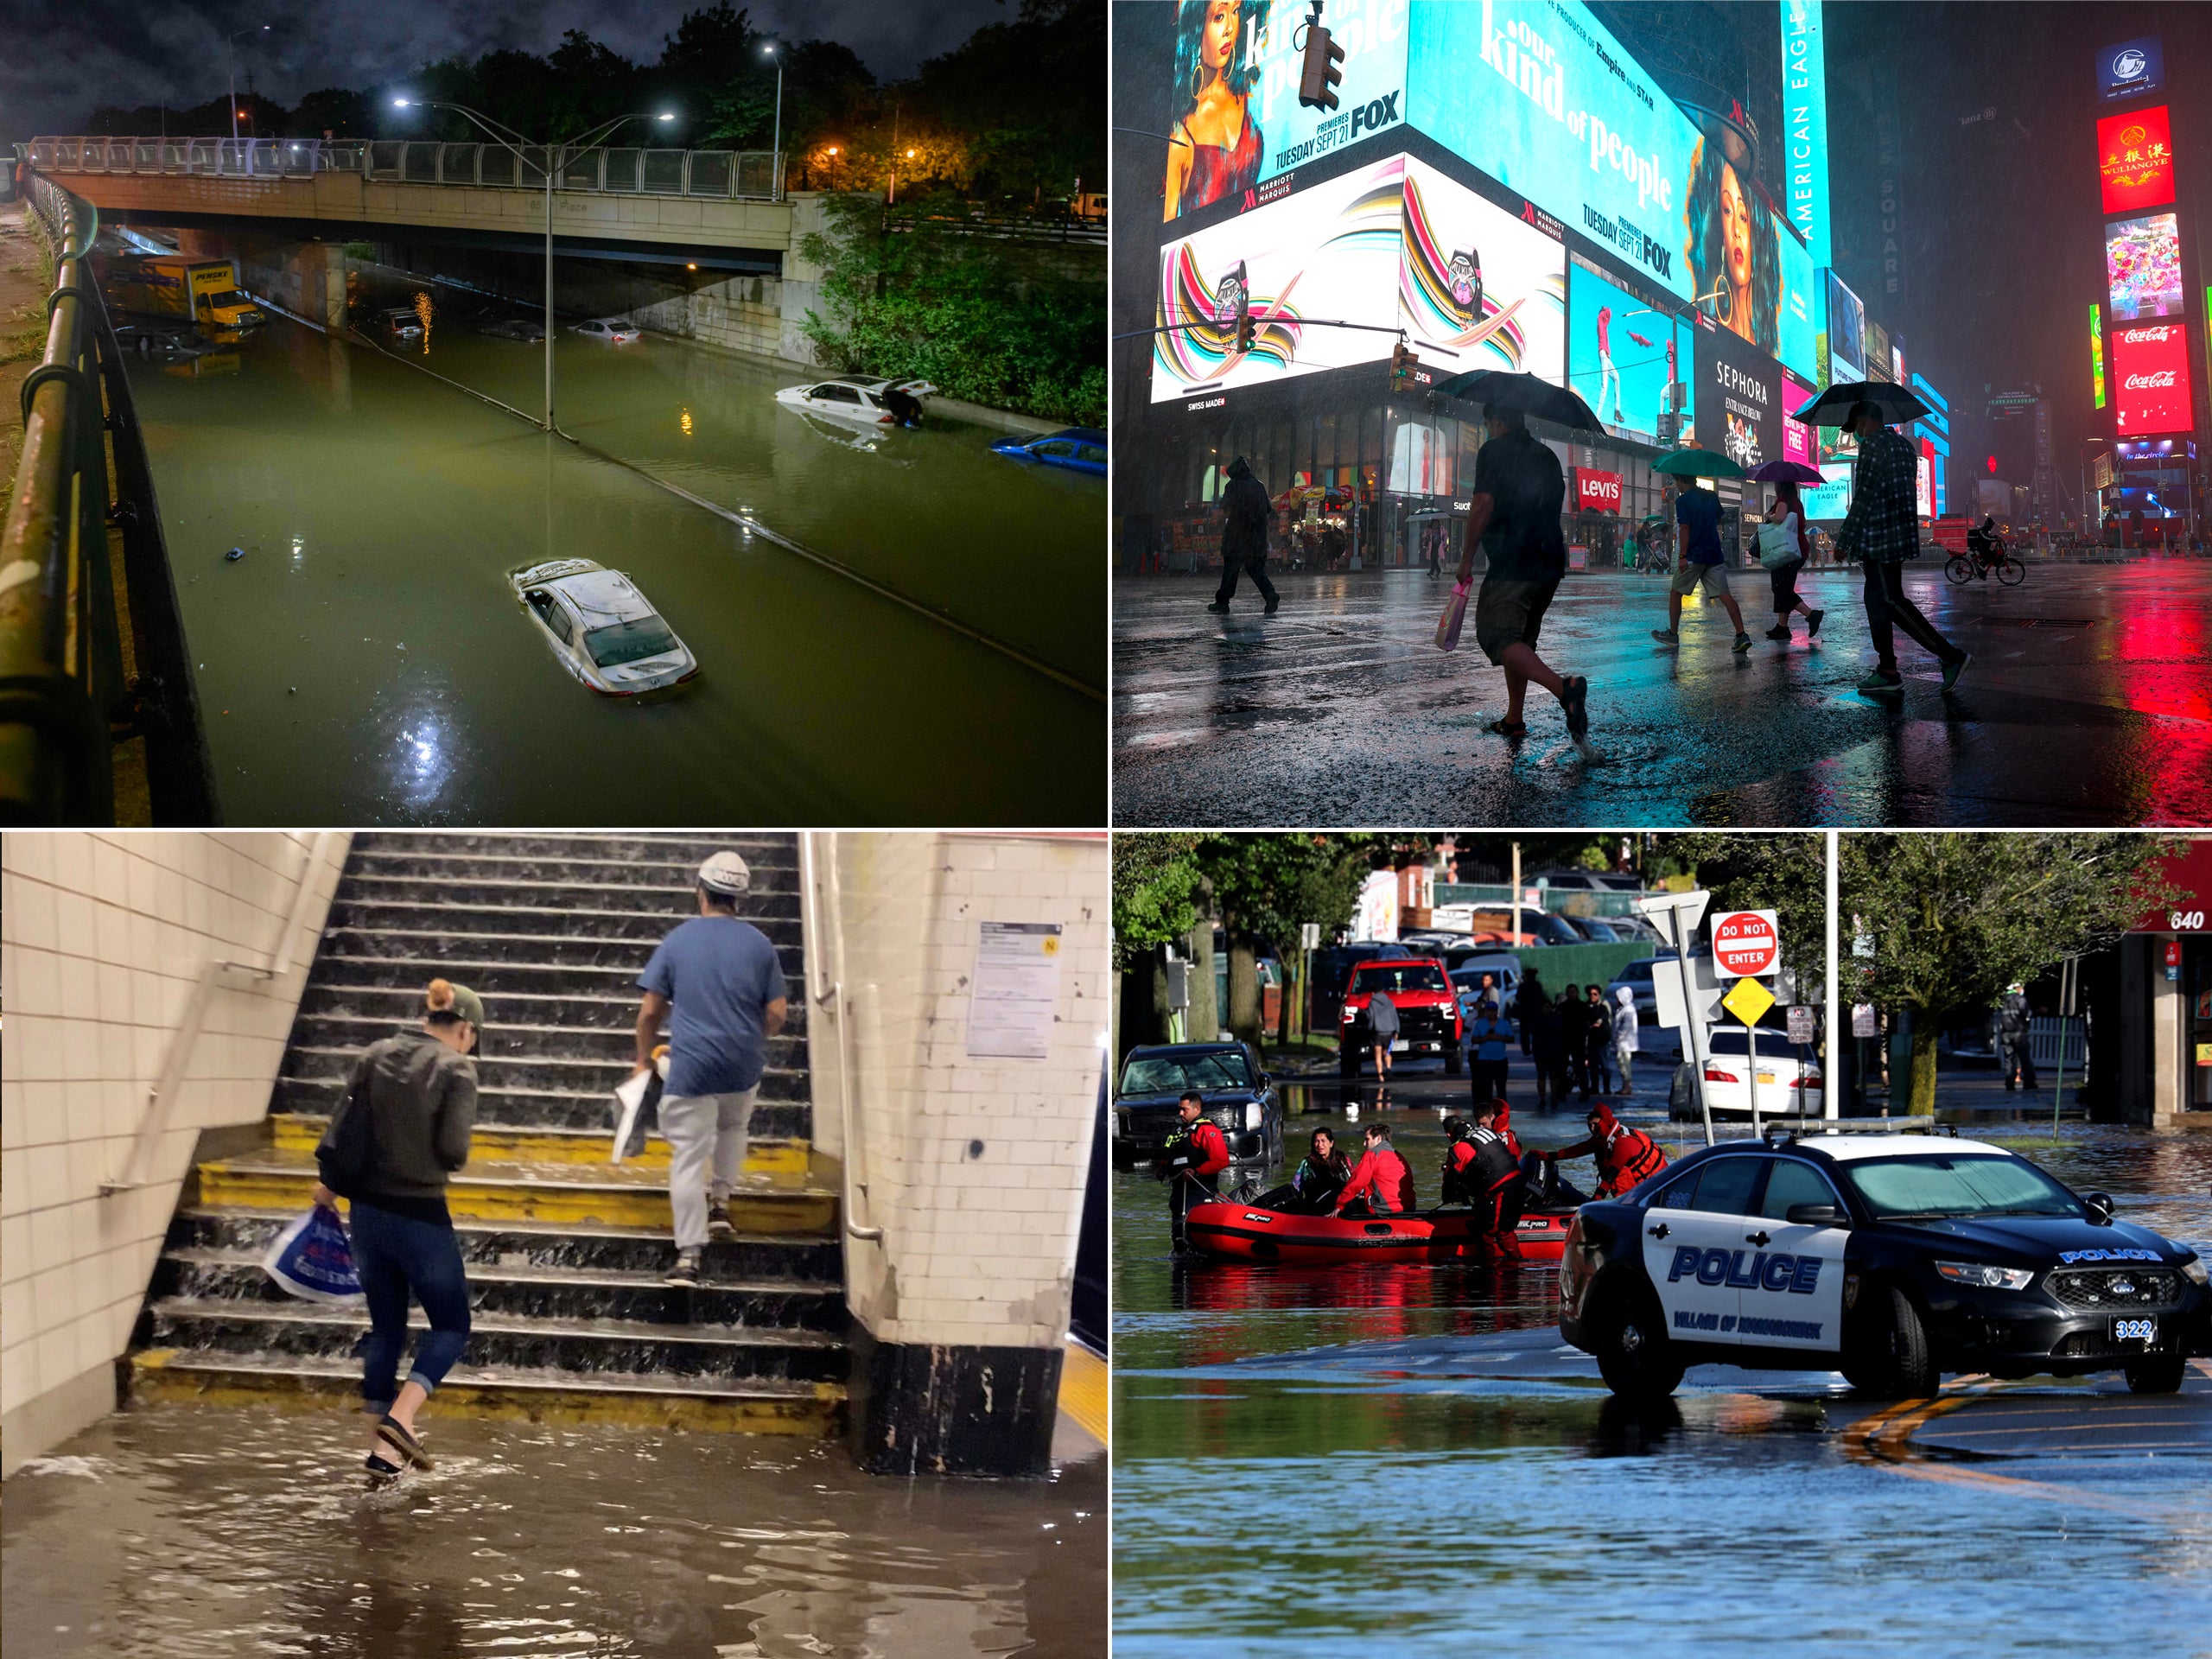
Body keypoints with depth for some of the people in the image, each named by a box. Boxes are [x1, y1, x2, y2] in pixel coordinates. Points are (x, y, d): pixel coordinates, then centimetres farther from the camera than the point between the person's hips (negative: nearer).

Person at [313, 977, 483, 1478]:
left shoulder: (375, 1057, 3)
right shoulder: (456, 1069, -11)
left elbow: (341, 1127, 4)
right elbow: (453, 1151, -18)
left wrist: (328, 1182, 21)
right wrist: (455, 1157, 6)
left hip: (367, 1212, 5)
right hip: (420, 1217, -5)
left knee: (386, 1328, 17)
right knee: (451, 1325, 11)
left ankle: (380, 1446, 16)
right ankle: (400, 1417, -10)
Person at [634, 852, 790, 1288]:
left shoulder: (676, 942, -1)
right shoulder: (759, 944, 1)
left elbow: (649, 1011, 0)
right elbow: (777, 1014, 0)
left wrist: (643, 1059, 14)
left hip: (691, 1067, -2)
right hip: (744, 1069, 2)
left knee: (688, 1160, -1)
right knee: (733, 1128, 32)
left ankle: (689, 1257, -5)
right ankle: (720, 1202, 26)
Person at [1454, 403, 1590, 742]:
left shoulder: (1494, 451, -4)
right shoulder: (1547, 457, 19)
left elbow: (1484, 503, -13)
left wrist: (1467, 558, -9)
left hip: (1511, 562, -8)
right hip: (1551, 563, 8)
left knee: (1497, 636, -14)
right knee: (1520, 638, 19)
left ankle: (1564, 688, -35)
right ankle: (1514, 720, 21)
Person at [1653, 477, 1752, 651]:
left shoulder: (1683, 500, -6)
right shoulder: (1712, 497, 12)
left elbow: (1685, 528, -13)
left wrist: (1683, 556, -15)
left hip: (1694, 555, -5)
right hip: (1715, 555, 5)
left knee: (1676, 592, 12)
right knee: (1724, 595, -3)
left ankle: (1673, 634, 16)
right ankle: (1741, 635, -15)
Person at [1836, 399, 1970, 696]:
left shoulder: (1872, 446, -13)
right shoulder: (1904, 446, 17)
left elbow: (1863, 499, -17)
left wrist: (1844, 541, -13)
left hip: (1881, 537, -10)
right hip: (1903, 533, 10)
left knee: (1891, 601, -8)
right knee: (1877, 599, 13)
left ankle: (1950, 656, -12)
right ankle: (1887, 672, 12)